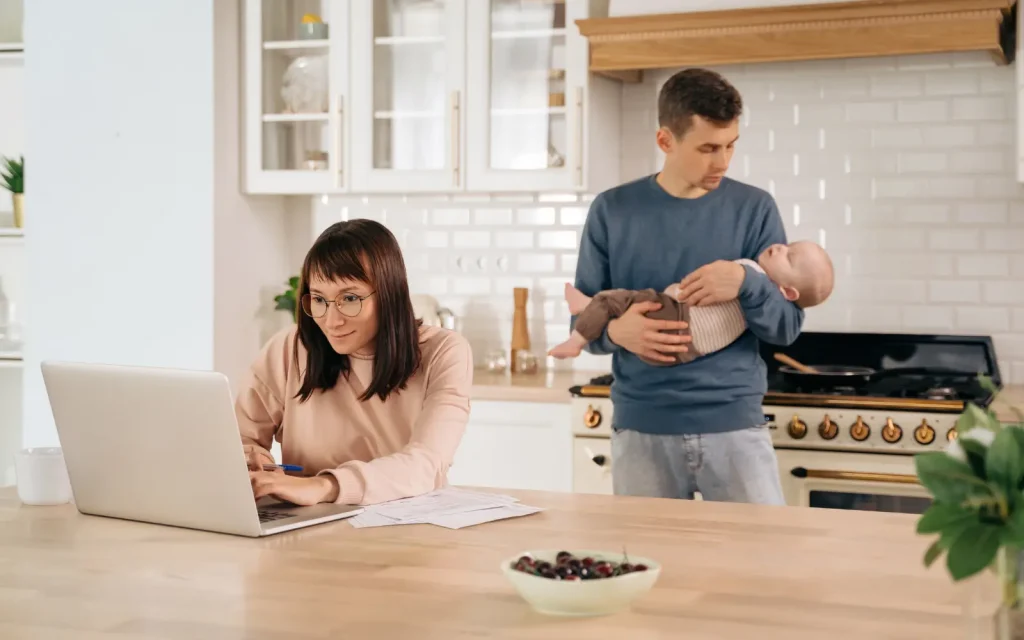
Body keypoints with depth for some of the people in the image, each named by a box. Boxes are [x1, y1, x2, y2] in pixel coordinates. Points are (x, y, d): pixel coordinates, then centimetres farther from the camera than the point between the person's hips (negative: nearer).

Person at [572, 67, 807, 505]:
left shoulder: (754, 209, 2)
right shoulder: (612, 211, 1)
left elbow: (788, 326, 1)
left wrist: (745, 283, -19)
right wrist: (615, 330, -17)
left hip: (735, 426, 0)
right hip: (641, 431, 0)